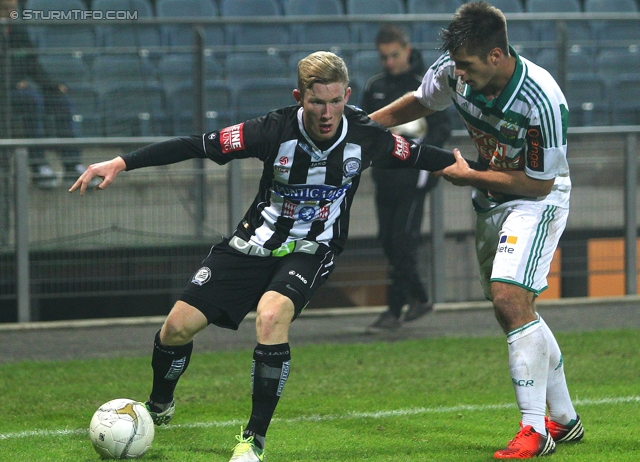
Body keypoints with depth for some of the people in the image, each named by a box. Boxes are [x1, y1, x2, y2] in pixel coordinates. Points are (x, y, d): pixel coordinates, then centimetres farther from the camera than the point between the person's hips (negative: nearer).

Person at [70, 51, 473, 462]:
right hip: (255, 243, 1)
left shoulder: (365, 136, -16)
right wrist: (121, 163, -22)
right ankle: (158, 407, 29)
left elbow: (419, 156, 3)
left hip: (312, 249, -1)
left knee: (272, 315, -33)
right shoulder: (276, 130, -20)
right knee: (179, 326, -5)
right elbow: (198, 146, -19)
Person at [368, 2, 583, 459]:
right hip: (491, 201, 7)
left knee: (510, 298, -22)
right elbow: (421, 101, 9)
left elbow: (540, 182, -23)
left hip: (537, 199, -7)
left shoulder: (542, 101, -32)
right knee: (515, 312, 13)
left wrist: (468, 175, -18)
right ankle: (564, 420, 26)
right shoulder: (454, 70, -14)